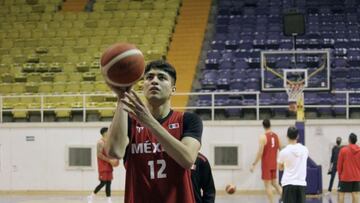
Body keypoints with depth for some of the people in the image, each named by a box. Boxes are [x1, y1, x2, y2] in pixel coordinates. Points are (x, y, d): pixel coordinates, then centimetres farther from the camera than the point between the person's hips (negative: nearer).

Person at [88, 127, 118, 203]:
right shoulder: (101, 142, -13)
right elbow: (99, 154, -21)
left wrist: (113, 160, 9)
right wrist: (109, 160, -22)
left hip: (108, 166, 9)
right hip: (103, 166, -9)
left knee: (108, 183, 5)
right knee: (103, 182, -9)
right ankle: (91, 197, 4)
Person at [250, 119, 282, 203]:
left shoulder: (263, 137, -13)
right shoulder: (276, 136, 5)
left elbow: (260, 152, -18)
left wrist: (254, 164, -13)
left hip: (266, 164, -6)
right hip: (274, 164, 6)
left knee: (267, 185, 1)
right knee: (274, 183, 17)